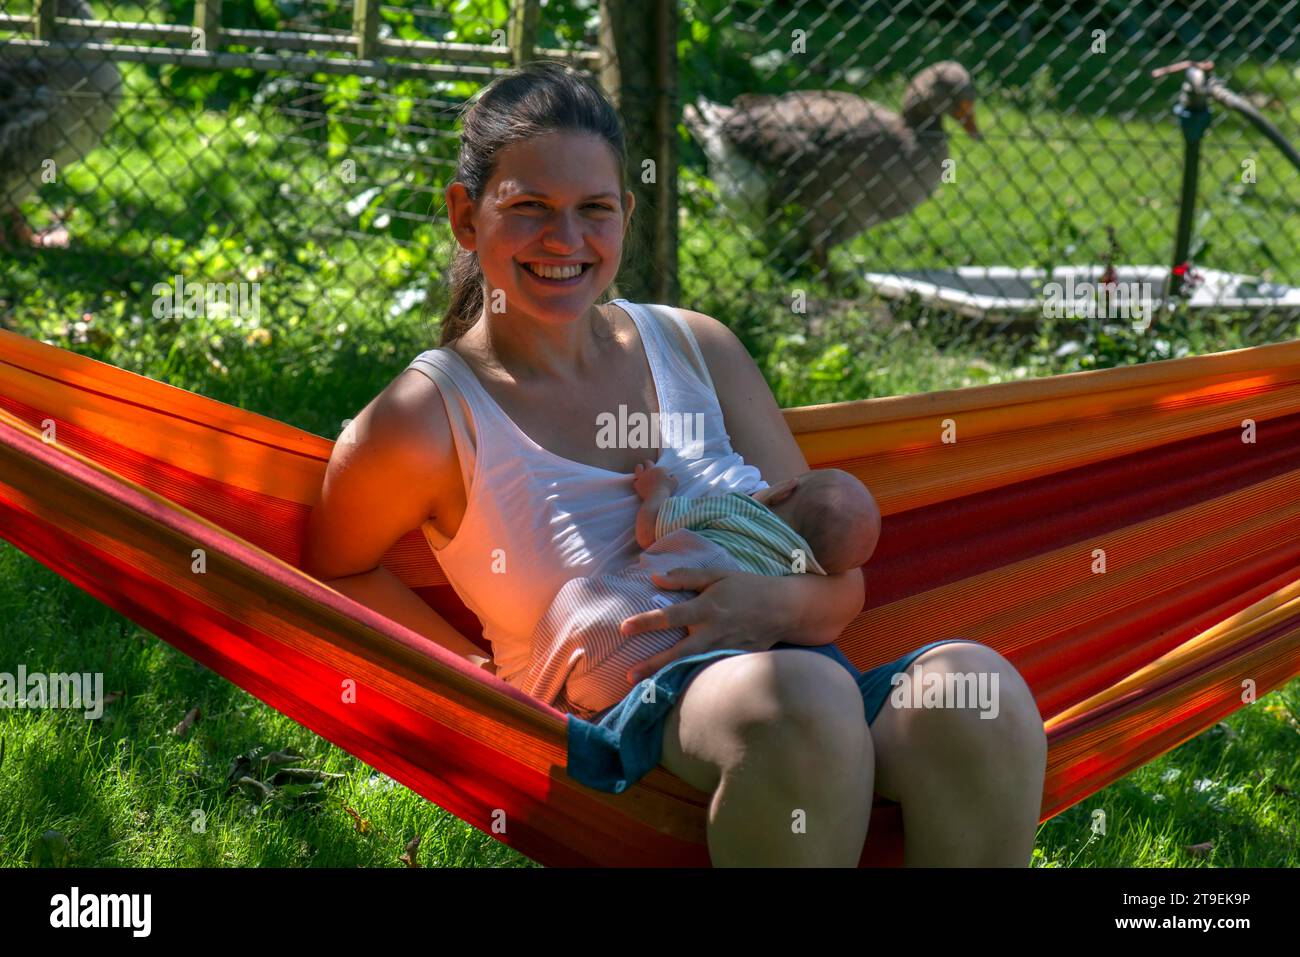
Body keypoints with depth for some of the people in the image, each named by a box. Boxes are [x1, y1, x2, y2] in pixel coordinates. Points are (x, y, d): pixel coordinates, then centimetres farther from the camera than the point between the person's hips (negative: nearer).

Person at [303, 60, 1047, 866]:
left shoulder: (696, 349, 13)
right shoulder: (432, 415, 0)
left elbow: (840, 582, 15)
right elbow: (335, 568, 17)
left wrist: (782, 605, -10)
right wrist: (489, 679, 4)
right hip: (609, 731, -4)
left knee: (976, 681, -30)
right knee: (799, 690, -38)